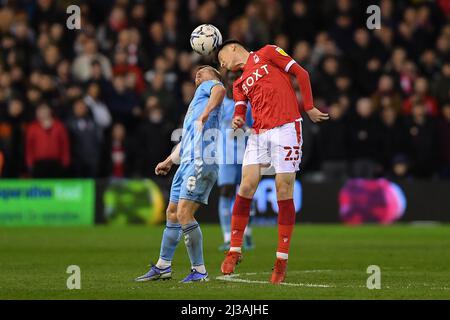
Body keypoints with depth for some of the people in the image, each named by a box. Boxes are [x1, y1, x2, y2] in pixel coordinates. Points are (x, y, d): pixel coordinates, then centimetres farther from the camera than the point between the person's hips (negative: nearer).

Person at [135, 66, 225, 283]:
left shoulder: (210, 85, 8)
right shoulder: (196, 101, 34)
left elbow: (220, 90, -18)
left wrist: (204, 115, -23)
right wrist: (169, 161, 37)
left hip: (201, 161, -10)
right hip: (187, 162, 10)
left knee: (184, 213, -17)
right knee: (172, 213, 15)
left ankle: (199, 271, -14)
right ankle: (163, 267, 25)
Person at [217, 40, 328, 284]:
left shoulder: (267, 53, 8)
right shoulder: (239, 84, 25)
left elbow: (301, 74, 4)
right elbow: (240, 111, 13)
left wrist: (309, 108, 1)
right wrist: (238, 121, -10)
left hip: (285, 128, -5)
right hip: (258, 133, 5)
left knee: (284, 192, -6)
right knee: (246, 186, -7)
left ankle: (282, 260, -2)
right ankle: (234, 250, 2)